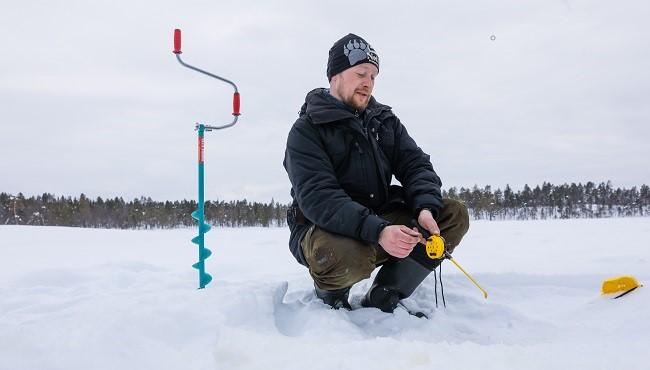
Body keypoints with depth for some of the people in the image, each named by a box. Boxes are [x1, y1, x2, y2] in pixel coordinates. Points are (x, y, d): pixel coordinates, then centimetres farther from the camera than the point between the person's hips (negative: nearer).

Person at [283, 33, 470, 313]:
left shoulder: (385, 120, 11)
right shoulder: (306, 130, -9)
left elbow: (415, 164, 1)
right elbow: (318, 198, -22)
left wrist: (426, 208, -22)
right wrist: (377, 232, -36)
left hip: (382, 219, 6)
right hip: (326, 228, -6)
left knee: (454, 214, -12)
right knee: (344, 257, -40)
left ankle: (382, 299, -5)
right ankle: (331, 294, 0)